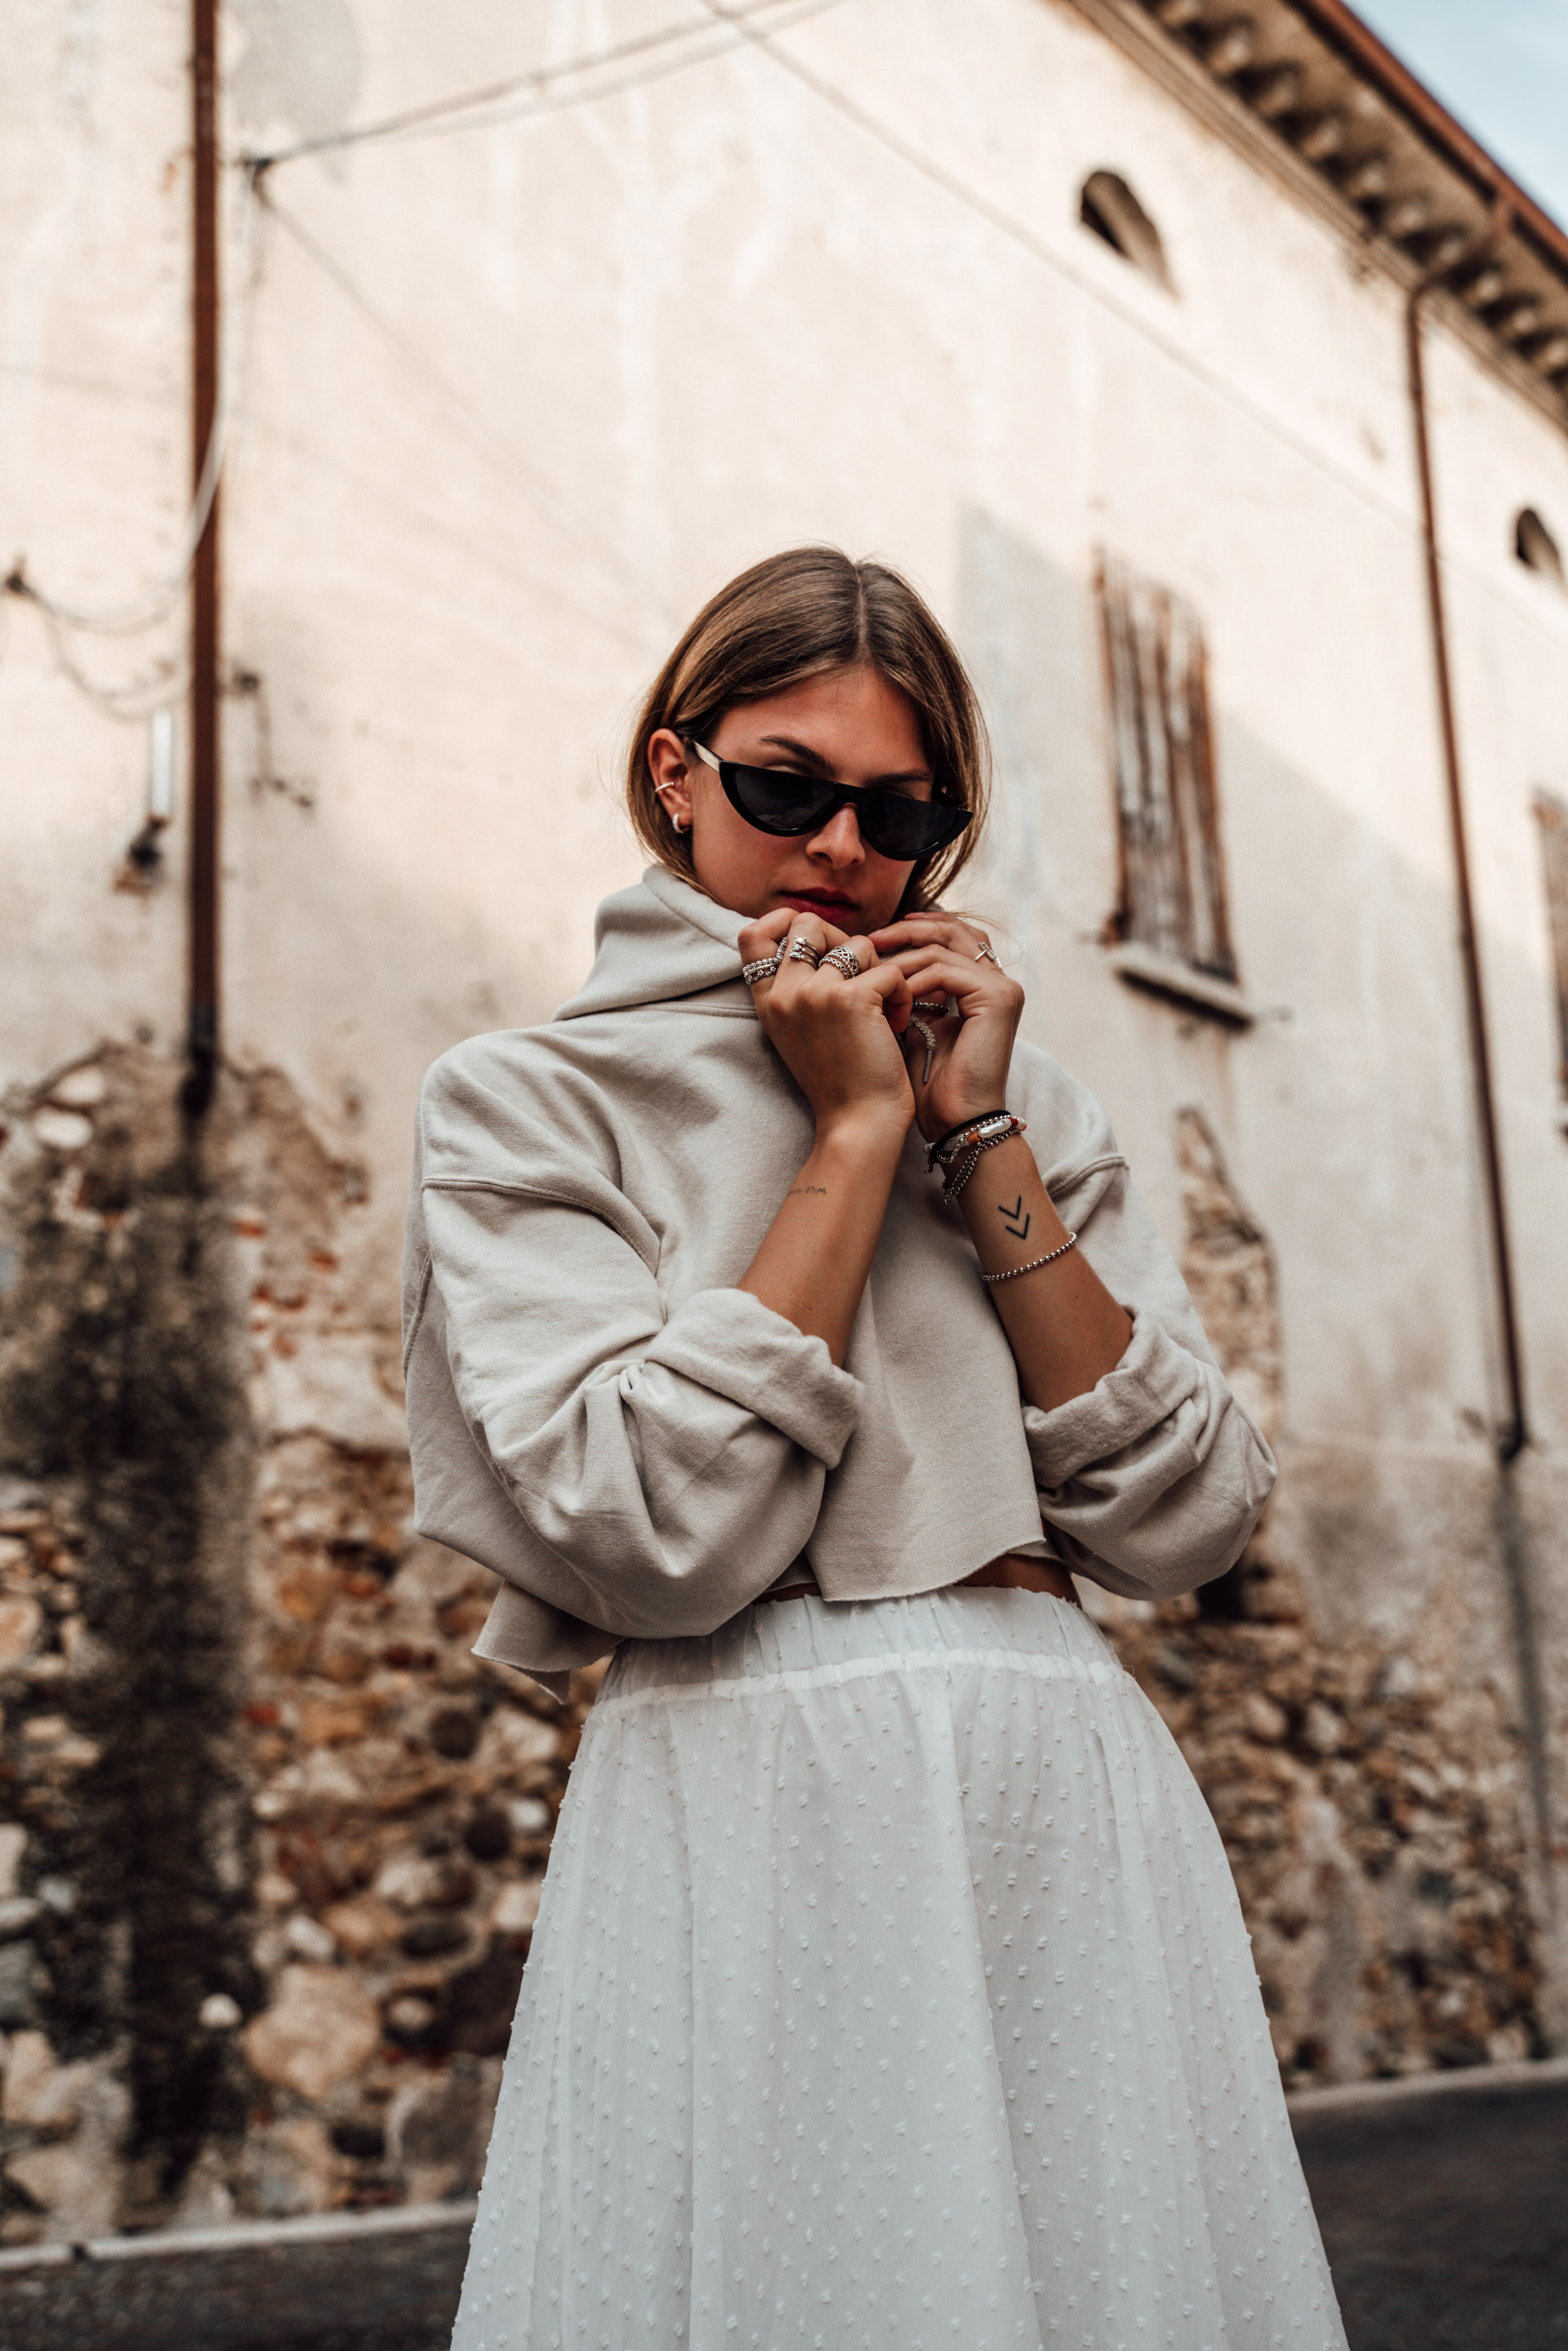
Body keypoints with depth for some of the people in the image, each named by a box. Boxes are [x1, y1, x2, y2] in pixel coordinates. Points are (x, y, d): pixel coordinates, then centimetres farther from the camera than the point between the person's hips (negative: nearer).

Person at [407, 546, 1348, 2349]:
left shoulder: (1022, 1098, 13)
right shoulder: (528, 1102, 1)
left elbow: (1185, 1521, 1)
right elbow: (658, 1535, -15)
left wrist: (981, 1137, -3)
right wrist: (854, 1132, -9)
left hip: (1081, 1814, 4)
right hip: (752, 1820, -4)